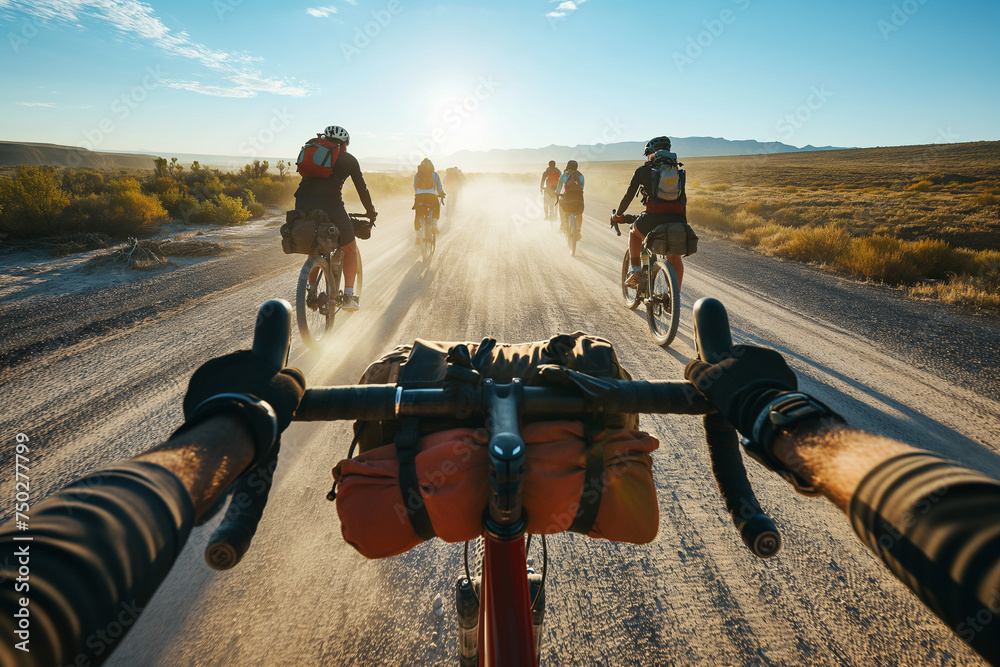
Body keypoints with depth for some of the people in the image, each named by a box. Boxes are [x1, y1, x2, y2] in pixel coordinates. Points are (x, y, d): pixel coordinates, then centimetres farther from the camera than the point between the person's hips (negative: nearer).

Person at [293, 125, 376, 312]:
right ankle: (348, 296, 4)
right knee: (350, 249, 14)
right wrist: (371, 213, 32)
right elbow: (362, 188, 19)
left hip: (302, 204, 4)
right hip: (330, 204, -4)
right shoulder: (348, 159, 17)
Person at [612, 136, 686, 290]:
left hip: (654, 218, -3)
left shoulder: (642, 171, 13)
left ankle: (636, 271, 19)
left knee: (634, 232, 30)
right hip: (678, 218, 3)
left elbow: (628, 196, 15)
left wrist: (617, 216, 30)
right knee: (675, 258, 21)